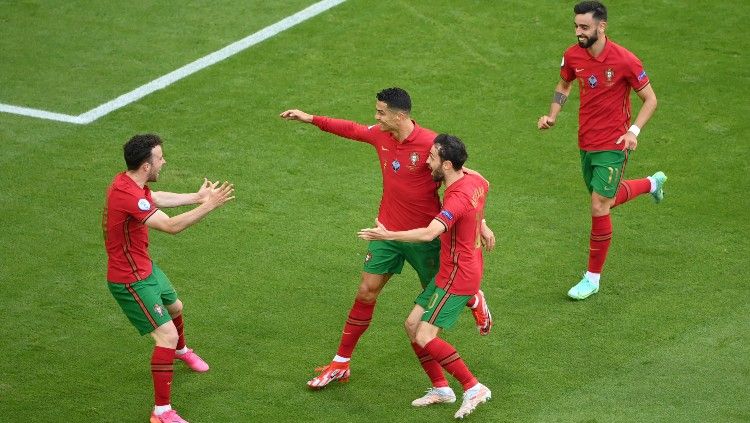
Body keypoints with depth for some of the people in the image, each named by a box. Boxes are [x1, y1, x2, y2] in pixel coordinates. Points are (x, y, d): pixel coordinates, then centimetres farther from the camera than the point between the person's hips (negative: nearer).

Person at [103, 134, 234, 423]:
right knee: (167, 336, -13)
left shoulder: (127, 181, -2)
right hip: (131, 280, -10)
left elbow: (156, 198, 20)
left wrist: (196, 197, 21)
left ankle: (181, 350, 65)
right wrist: (209, 206, -32)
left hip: (144, 267, 10)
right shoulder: (127, 196, -34)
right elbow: (171, 226, -36)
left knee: (175, 307, 33)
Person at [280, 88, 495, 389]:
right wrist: (310, 119, 18)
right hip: (388, 230, 4)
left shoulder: (430, 144, -22)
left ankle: (475, 300, 50)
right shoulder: (380, 135, -5)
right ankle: (341, 364, 9)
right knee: (366, 293, 1)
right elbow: (352, 129, 15)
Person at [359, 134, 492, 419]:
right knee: (412, 325, 11)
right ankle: (440, 388, 19)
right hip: (448, 274, 10)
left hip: (456, 279, -10)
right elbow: (484, 186, 29)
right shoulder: (475, 180, 1)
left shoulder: (457, 199, -27)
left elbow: (429, 234, -42)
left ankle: (474, 389, -4)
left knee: (425, 338, -13)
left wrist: (388, 235, -42)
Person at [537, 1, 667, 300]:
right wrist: (552, 115, -1)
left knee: (599, 208, -9)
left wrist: (634, 131, -20)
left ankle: (593, 278, 5)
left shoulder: (625, 61, -19)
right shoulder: (573, 55, -5)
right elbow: (564, 86, 16)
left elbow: (650, 99, -8)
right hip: (586, 143, 6)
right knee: (606, 199, 22)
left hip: (613, 146, -6)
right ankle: (652, 183, 53)